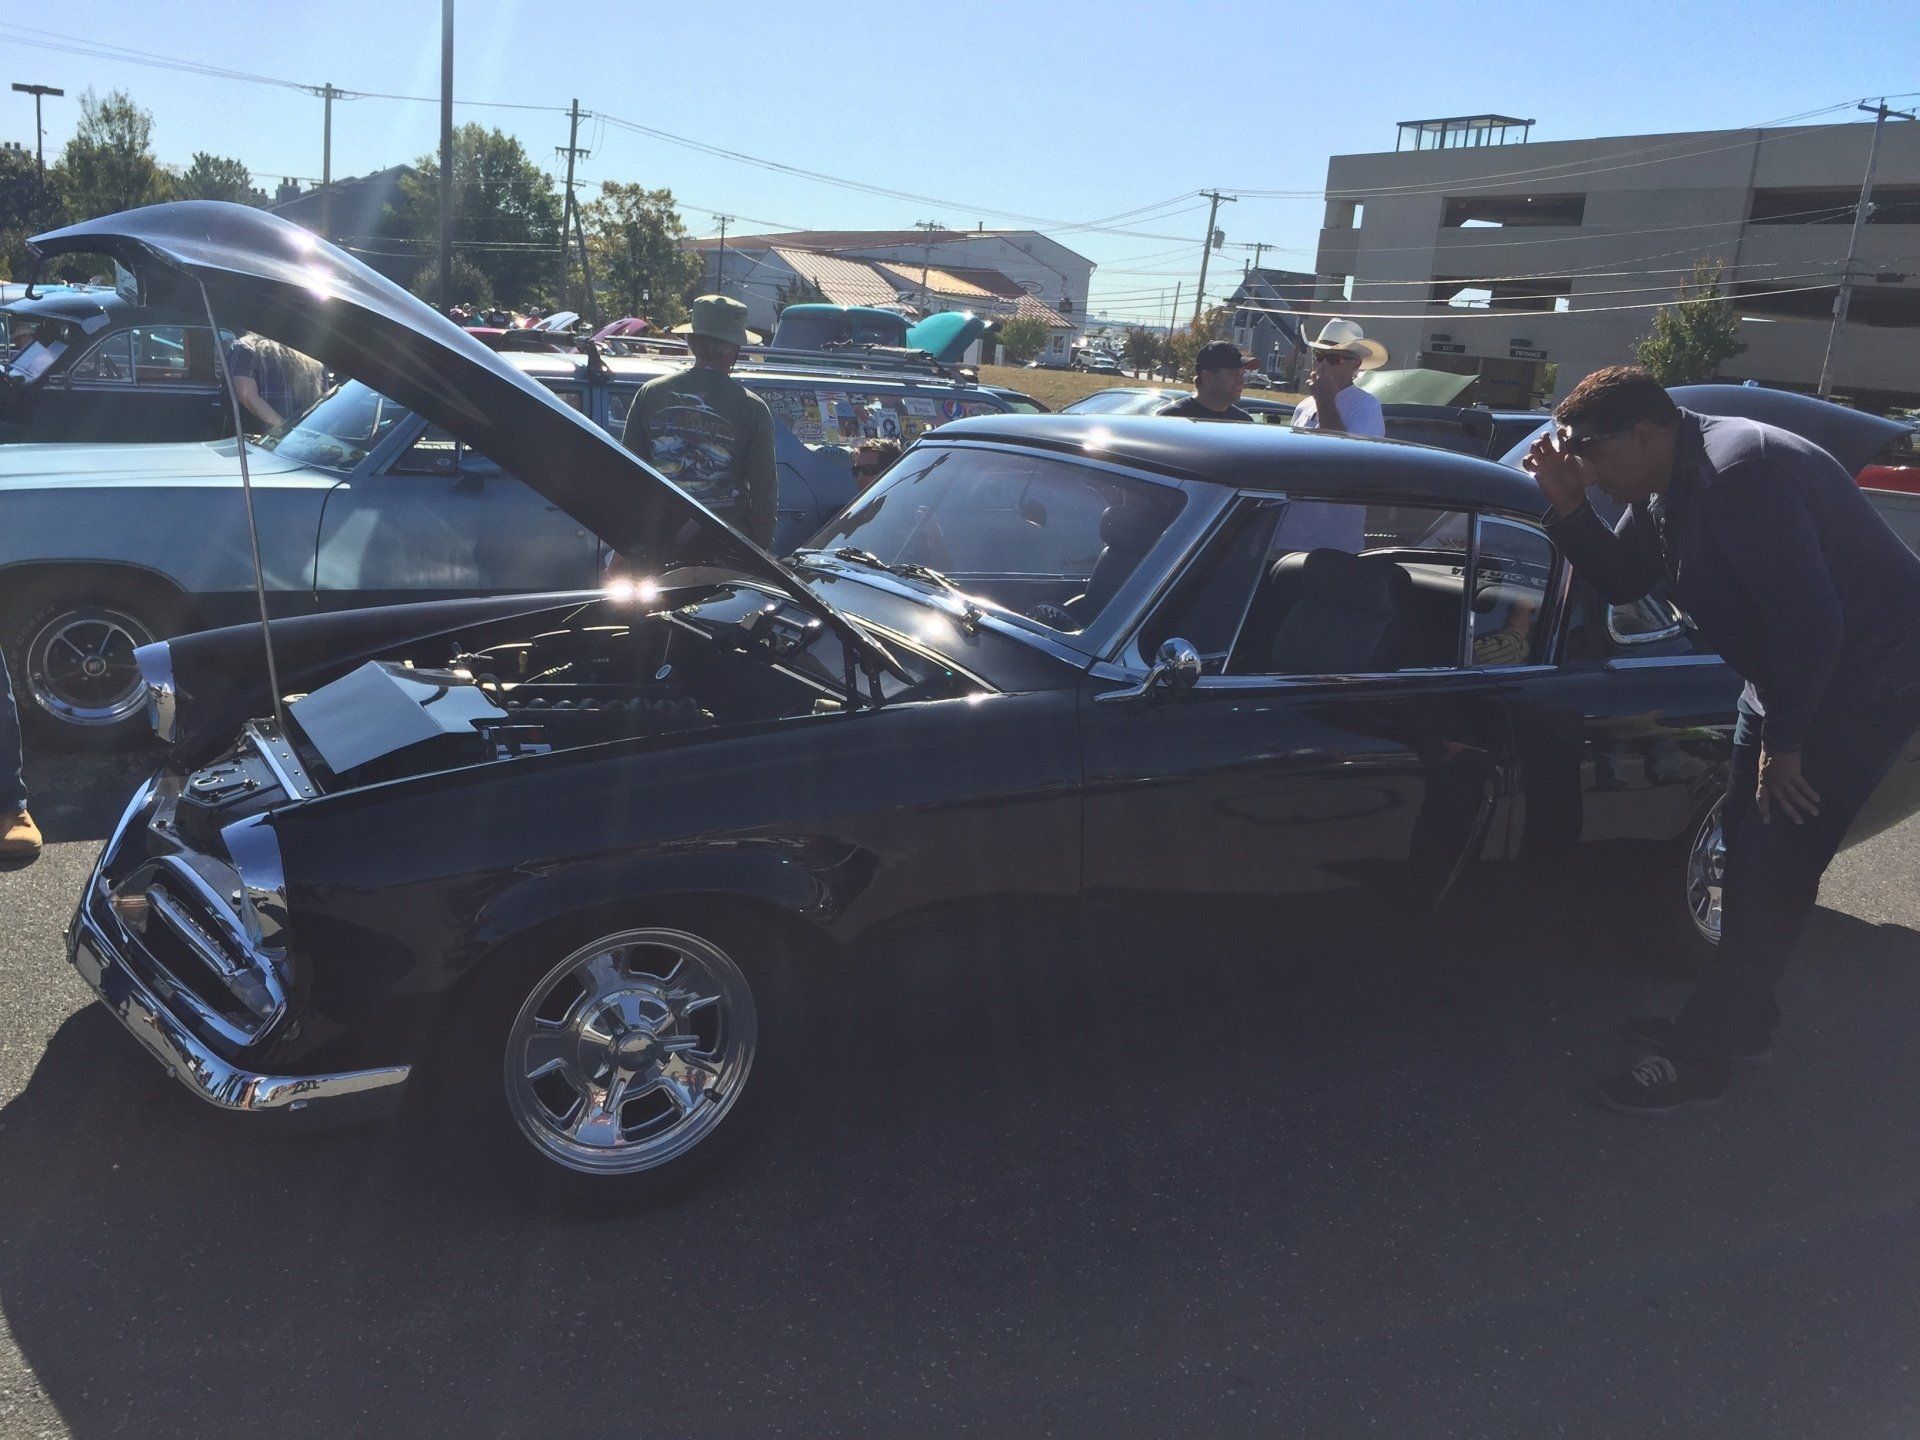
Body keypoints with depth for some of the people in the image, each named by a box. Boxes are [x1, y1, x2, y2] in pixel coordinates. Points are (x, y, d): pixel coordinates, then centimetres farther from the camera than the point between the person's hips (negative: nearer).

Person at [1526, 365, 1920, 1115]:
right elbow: (1620, 580, 10)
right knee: (1745, 841, 16)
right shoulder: (1667, 487, 1)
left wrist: (1783, 741, -21)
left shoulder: (1739, 473, -29)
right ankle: (1740, 1018, 31)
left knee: (1771, 871, -8)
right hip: (1792, 675, 10)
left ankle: (1699, 1058, 1)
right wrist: (1567, 506, -7)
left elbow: (1809, 618, -31)